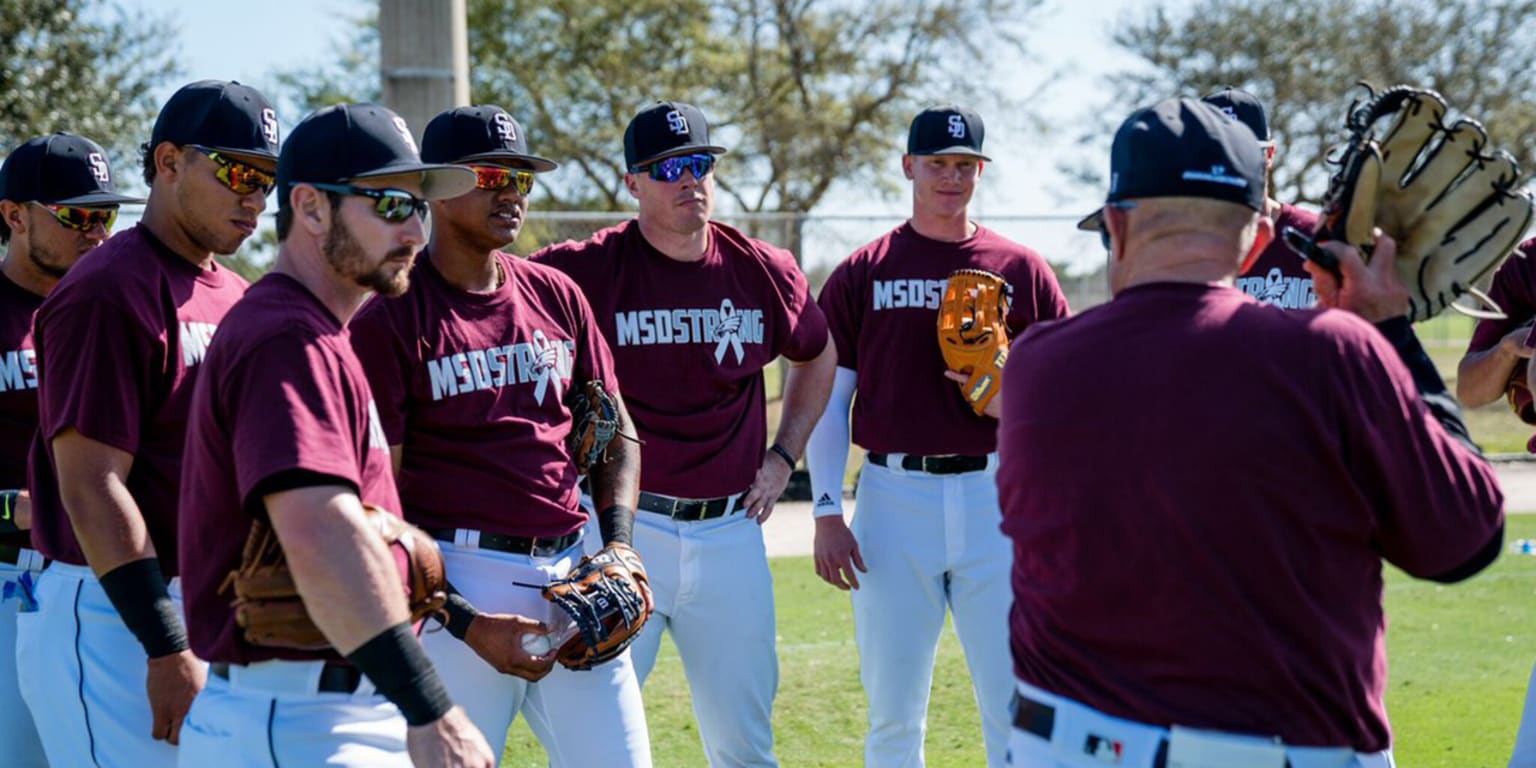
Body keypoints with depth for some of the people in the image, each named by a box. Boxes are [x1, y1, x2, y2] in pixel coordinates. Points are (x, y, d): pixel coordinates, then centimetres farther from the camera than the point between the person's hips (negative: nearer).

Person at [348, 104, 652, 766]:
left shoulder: (557, 296, 12)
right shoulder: (390, 317, -5)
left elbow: (616, 438, 19)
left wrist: (617, 550, 2)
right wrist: (467, 623, -15)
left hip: (572, 570, 5)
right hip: (459, 584, -5)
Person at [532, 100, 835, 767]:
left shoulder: (765, 272, 6)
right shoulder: (586, 270, -8)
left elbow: (817, 358, 25)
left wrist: (783, 456, 15)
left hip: (731, 532, 4)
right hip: (624, 530, -4)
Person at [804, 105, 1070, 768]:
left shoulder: (1022, 269, 8)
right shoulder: (861, 273, 8)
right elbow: (828, 397, 7)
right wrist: (827, 513, -1)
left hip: (995, 494, 0)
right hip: (893, 496, 0)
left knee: (1014, 709, 0)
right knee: (892, 713, 5)